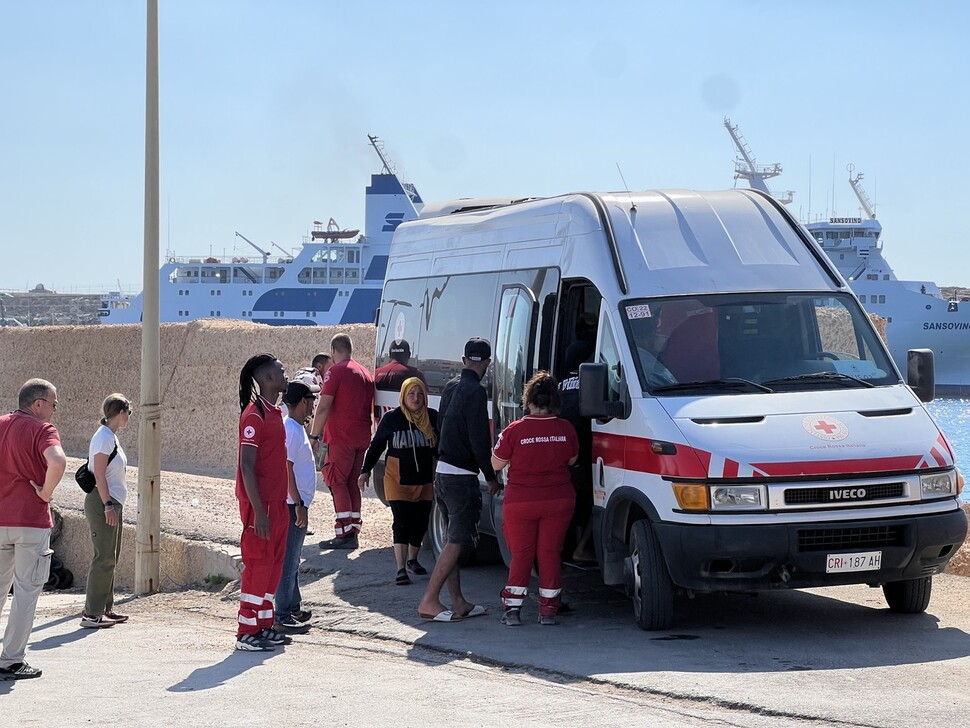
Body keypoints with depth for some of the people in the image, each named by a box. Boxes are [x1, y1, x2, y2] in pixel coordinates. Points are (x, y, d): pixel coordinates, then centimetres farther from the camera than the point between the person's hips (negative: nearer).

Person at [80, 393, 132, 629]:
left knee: (111, 557, 13)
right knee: (104, 558, -10)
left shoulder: (111, 437, 16)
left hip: (112, 503, 10)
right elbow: (99, 475, -19)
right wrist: (108, 506, -22)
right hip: (101, 503, -10)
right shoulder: (104, 437, -13)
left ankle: (105, 609, 19)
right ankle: (91, 614, -8)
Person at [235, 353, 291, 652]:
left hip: (277, 502, 9)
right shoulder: (254, 415, -15)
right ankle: (247, 632, 0)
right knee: (258, 565, -5)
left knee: (273, 564, 13)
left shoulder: (274, 412, 14)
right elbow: (246, 466, -19)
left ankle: (264, 625, 20)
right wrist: (258, 510, -22)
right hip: (261, 504, -9)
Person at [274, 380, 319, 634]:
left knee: (293, 560, 18)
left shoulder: (297, 428, 14)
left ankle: (294, 608, 28)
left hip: (297, 505, 10)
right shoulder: (291, 430, -17)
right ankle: (283, 617, -5)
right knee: (288, 562, -7)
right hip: (292, 506, -10)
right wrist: (299, 505, -22)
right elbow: (287, 469, -22)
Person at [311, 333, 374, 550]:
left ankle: (345, 534, -11)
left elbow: (324, 406, -13)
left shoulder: (336, 371, -8)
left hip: (341, 437, -7)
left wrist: (314, 436, -10)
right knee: (352, 483, 13)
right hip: (362, 438, 7)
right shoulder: (365, 373, 16)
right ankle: (353, 531, 12)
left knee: (337, 483, -4)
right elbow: (372, 408, 21)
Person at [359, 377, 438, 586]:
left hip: (424, 481, 3)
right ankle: (401, 569, -9)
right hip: (398, 480, -3)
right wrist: (366, 471, 3)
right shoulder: (392, 418, -6)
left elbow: (440, 447, 10)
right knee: (402, 522, -10)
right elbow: (376, 445, 4)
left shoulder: (433, 418, -1)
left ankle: (412, 560, 31)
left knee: (420, 522, 9)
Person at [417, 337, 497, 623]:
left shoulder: (450, 388, 11)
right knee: (457, 541, -5)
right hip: (462, 476, -9)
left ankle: (458, 603, 16)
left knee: (454, 540, 13)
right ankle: (429, 601, -9)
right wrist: (491, 477, -7)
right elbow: (479, 440, -17)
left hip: (442, 472, 9)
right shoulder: (476, 391, -15)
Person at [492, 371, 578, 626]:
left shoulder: (514, 431, -13)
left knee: (521, 555, 9)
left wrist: (503, 442, 12)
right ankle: (548, 610, 10)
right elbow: (572, 460, 9)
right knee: (550, 553, 10)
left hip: (520, 503, -2)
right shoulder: (565, 429, -6)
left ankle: (512, 608, 5)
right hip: (558, 501, 2)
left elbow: (496, 464, -4)